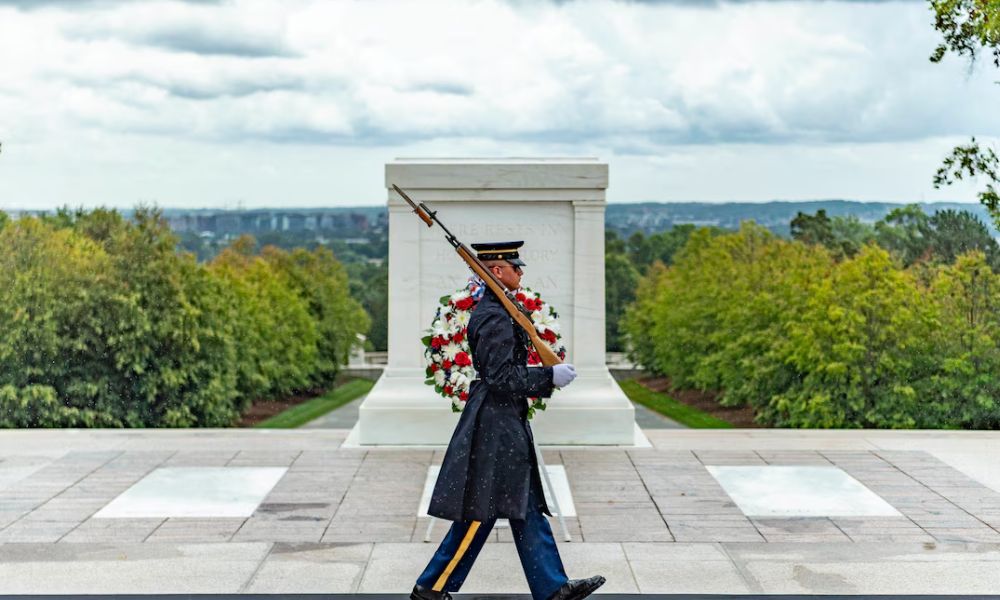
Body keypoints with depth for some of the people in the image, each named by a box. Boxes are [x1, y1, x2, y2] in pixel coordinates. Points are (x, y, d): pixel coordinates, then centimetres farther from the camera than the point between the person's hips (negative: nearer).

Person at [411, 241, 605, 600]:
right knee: (479, 512, -2)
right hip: (496, 425, -11)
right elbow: (501, 378, -23)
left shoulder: (492, 310, 13)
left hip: (504, 424, 11)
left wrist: (546, 379, 15)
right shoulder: (494, 318, -18)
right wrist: (549, 376, -16)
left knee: (528, 508, 12)